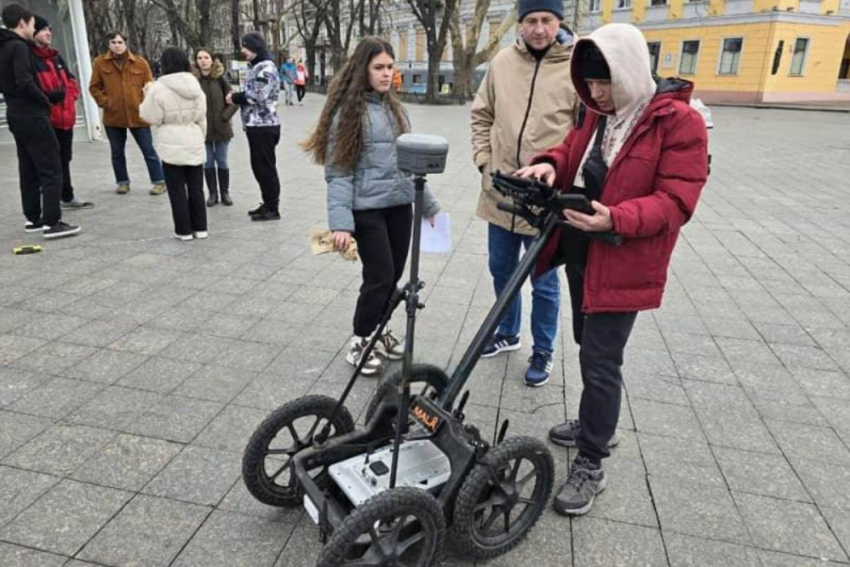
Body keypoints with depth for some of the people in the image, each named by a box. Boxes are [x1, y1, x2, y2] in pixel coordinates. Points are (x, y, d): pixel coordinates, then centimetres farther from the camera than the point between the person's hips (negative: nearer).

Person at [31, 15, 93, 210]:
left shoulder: (56, 57, 17)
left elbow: (70, 80, 20)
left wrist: (69, 97, 3)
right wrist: (48, 101, -17)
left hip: (65, 116, 8)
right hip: (45, 118, -8)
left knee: (64, 159, 17)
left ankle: (67, 197, 28)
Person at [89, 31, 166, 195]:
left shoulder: (140, 62, 0)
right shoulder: (100, 62, 2)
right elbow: (94, 87, 7)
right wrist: (105, 102, -5)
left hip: (138, 115, -2)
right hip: (113, 117, 2)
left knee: (148, 150, 2)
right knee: (117, 152, 11)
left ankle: (159, 181, 9)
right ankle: (122, 182, 24)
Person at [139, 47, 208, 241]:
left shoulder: (159, 88, -11)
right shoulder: (195, 85, 4)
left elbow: (151, 117, -6)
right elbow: (201, 117, 9)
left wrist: (148, 96, 8)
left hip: (172, 145, -4)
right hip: (194, 143, 4)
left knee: (177, 189, 3)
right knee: (196, 187, 10)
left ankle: (184, 230, 7)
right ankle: (200, 227, 14)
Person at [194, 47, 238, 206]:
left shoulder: (220, 79, -2)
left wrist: (225, 116, -9)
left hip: (221, 128, 0)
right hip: (202, 129, 0)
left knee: (222, 162, 7)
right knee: (208, 163, 7)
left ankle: (225, 193, 19)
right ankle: (213, 193, 18)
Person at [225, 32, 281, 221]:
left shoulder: (266, 67, -13)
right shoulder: (256, 67, 18)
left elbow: (259, 96, -21)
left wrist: (235, 97, -9)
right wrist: (236, 97, 8)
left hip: (264, 126, -10)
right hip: (256, 125, 10)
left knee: (265, 167, -5)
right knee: (259, 167, 14)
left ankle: (272, 208, 2)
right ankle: (267, 204, 23)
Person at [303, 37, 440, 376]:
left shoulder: (394, 107, 14)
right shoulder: (347, 111, -6)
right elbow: (338, 173, -11)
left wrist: (429, 204, 18)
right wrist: (340, 222, -20)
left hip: (400, 206, 6)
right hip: (367, 209, -6)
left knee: (394, 275, 10)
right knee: (380, 277, -6)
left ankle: (379, 330, 31)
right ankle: (359, 342, 13)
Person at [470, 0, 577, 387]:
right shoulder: (503, 61, 3)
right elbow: (482, 115, 13)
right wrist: (483, 160, 3)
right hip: (500, 194, 4)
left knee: (543, 283, 9)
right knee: (501, 270, 19)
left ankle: (543, 352, 30)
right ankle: (507, 333, 42)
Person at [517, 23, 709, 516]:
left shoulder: (681, 123, -15)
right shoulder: (599, 115, 9)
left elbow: (676, 203, -20)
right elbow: (574, 151, 14)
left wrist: (615, 219, -36)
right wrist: (551, 165, -11)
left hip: (623, 262, -8)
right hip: (580, 252, 8)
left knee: (600, 360, -3)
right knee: (589, 346, 21)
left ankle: (591, 466, 12)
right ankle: (597, 423, 43)